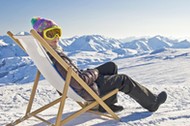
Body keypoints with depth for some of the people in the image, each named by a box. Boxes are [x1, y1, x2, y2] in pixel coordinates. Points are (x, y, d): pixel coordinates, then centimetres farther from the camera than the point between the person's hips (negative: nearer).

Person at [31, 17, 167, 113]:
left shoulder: (46, 53, -3)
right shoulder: (57, 59, -34)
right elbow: (79, 82, -33)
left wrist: (89, 72, 7)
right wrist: (93, 72, -14)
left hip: (80, 80, 9)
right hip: (87, 90, -9)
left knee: (112, 66, 20)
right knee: (124, 80, 2)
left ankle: (108, 104, 24)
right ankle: (152, 102, 22)